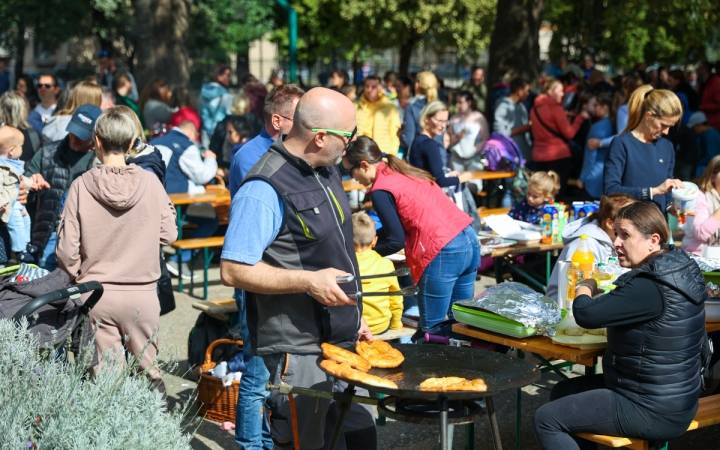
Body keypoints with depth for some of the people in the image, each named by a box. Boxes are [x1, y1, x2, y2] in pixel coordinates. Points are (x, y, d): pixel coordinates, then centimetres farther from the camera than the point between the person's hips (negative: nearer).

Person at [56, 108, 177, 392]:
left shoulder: (81, 186, -8)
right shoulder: (150, 182, -7)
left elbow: (67, 250, -7)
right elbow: (168, 235, -1)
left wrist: (79, 278, 11)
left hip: (96, 294, 0)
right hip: (142, 293, 0)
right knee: (147, 369, 13)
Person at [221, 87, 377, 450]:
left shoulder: (326, 170, 9)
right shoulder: (265, 190, -21)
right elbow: (233, 271, -22)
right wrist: (308, 281, -26)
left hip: (342, 342, 9)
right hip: (297, 356, -9)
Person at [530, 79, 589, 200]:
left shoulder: (535, 108, 10)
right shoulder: (555, 108, -11)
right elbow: (569, 133, -11)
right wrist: (581, 117, -1)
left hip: (538, 157, 7)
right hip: (558, 156, -7)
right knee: (558, 196, -4)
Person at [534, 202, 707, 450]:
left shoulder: (650, 287, -27)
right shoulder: (679, 267, 2)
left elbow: (586, 315, -28)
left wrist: (585, 288, -7)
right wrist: (603, 293, 2)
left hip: (654, 413, -10)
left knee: (547, 419, -5)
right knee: (562, 392, 21)